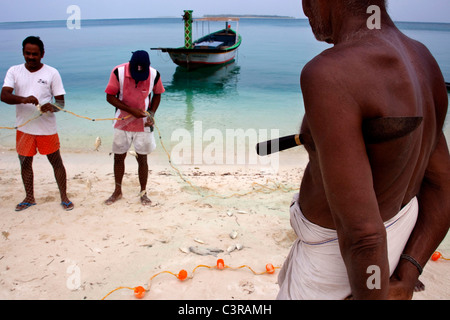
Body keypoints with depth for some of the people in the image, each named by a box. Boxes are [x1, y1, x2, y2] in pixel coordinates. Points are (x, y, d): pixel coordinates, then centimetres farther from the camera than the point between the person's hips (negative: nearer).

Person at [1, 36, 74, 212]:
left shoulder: (52, 73, -3)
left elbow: (60, 101, -4)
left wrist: (52, 108, -27)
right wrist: (23, 99, -30)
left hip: (47, 128, -2)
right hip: (23, 127, 3)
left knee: (56, 162, 3)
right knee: (25, 163, 13)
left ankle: (64, 197, 16)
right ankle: (29, 198, 30)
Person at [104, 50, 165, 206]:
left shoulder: (154, 75, -14)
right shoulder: (119, 72, -17)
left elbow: (157, 95, 4)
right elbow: (110, 97, -11)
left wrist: (151, 113, -11)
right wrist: (131, 110, -21)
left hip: (143, 124, 0)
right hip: (122, 123, 1)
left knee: (142, 158, 5)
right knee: (118, 157, 11)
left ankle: (143, 193, 22)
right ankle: (117, 191, 30)